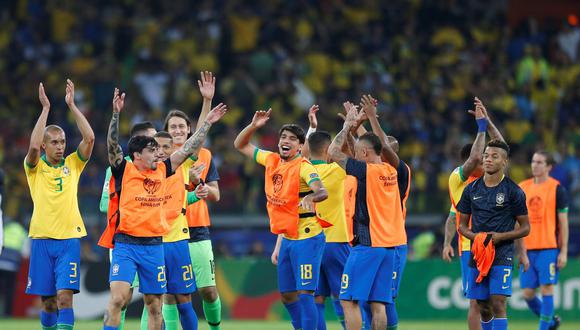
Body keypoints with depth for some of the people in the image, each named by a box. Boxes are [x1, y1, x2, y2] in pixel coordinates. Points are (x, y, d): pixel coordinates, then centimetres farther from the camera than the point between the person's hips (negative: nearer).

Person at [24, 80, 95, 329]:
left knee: (64, 296, -12)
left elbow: (89, 138, -5)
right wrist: (45, 108, -15)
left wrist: (72, 105, -6)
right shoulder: (35, 167, 3)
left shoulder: (73, 164, 7)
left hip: (69, 238, 0)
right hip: (42, 239, 0)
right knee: (48, 301, 5)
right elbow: (33, 146, -17)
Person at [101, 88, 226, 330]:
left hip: (154, 246, 4)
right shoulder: (124, 171, -3)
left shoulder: (162, 171, 9)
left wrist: (207, 123, 11)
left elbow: (188, 149, 13)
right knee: (118, 298, -18)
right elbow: (112, 144, -16)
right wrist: (116, 114, -28)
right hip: (125, 244, -4)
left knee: (154, 305, 8)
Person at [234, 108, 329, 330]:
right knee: (287, 295, 14)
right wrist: (253, 126, 2)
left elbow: (322, 191, -31)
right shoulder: (272, 161, 7)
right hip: (287, 239, 8)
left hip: (307, 238, -8)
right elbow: (241, 145, 19)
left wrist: (310, 197, -53)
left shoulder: (303, 167, -15)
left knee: (304, 293, -14)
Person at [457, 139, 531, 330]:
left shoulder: (513, 191, -2)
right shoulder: (472, 189, 8)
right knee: (483, 308, 7)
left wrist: (500, 237, -14)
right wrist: (474, 236, -8)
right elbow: (462, 225, 15)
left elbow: (525, 228, 2)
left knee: (498, 304, -14)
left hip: (502, 256, -4)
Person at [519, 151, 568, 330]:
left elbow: (563, 222, -1)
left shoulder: (557, 189, -1)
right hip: (527, 249, 4)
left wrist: (563, 251, -6)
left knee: (546, 289, -8)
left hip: (549, 248, -4)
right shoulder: (522, 188, 10)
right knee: (527, 293, 3)